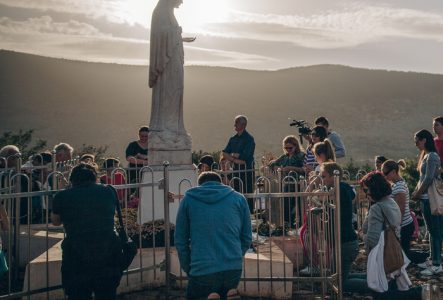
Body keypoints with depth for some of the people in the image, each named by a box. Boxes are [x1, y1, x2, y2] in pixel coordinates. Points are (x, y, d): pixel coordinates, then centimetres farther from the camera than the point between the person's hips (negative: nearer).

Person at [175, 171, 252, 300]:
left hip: (202, 271, -2)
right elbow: (247, 237, 10)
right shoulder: (238, 198, 8)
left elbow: (180, 240, 6)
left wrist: (188, 269, 14)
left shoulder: (188, 199, 6)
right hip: (234, 269, 2)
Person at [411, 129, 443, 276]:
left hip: (430, 199, -9)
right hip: (425, 198, 10)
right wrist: (415, 192, 7)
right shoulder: (425, 155, 14)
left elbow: (428, 179, -19)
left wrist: (417, 194, -10)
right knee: (431, 230, 15)